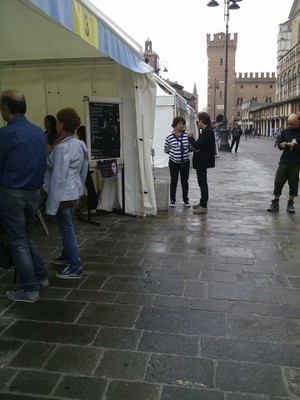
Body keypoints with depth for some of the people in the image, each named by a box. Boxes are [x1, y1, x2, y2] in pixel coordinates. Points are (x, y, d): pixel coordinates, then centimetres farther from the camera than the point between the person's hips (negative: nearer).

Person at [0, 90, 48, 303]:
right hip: (34, 192, 7)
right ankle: (41, 276, 26)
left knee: (17, 241, 5)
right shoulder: (40, 132, 4)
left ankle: (30, 290, 11)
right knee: (25, 235, 23)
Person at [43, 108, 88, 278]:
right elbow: (84, 171, 13)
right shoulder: (80, 144, 5)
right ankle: (67, 255, 39)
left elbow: (58, 178, -23)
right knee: (67, 226, 22)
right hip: (74, 192, 9)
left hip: (64, 194, -9)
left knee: (67, 228, 0)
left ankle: (75, 268, 8)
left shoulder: (62, 148, -22)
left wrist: (52, 205, -19)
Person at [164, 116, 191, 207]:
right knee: (174, 181, 7)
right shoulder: (170, 137, -6)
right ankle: (172, 200, 19)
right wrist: (173, 154, 1)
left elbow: (190, 148, 5)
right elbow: (166, 149, 4)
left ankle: (186, 199, 23)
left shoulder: (186, 135, -1)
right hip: (173, 163, -1)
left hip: (185, 162, 2)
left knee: (185, 181, 9)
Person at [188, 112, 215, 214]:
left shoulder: (207, 132, -19)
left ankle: (203, 206, 1)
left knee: (202, 183, -5)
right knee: (202, 183, 17)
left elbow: (197, 145, -23)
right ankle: (203, 202, 28)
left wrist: (190, 137, -7)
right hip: (202, 161, 10)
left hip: (202, 162, -10)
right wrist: (195, 147, -5)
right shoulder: (206, 131, 13)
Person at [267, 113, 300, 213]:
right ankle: (275, 203, 8)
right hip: (284, 162, 2)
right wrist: (281, 145, -10)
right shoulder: (284, 132, 8)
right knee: (278, 182, -1)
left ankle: (290, 203, 18)